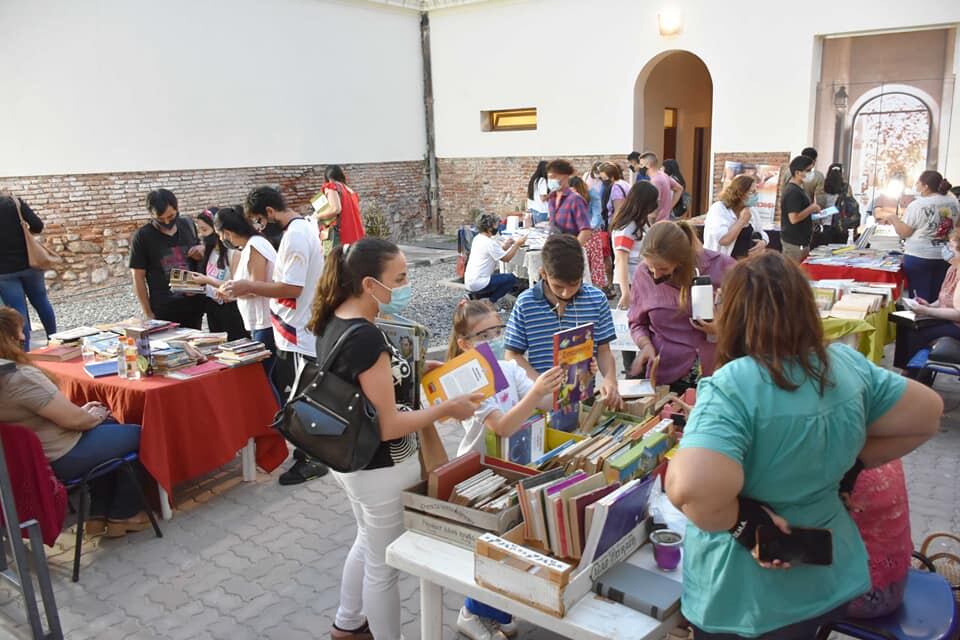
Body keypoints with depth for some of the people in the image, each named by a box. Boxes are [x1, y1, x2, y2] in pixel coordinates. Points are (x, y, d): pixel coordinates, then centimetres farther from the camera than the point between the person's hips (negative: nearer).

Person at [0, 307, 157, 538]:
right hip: (61, 459, -10)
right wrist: (93, 416, -4)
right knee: (138, 436, 5)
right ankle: (122, 516, 19)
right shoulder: (20, 377, -30)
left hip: (31, 457, 10)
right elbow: (72, 419, -25)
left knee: (110, 425, 27)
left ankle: (99, 515, 28)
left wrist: (81, 411, 8)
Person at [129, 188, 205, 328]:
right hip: (163, 312, -4)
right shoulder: (142, 237, -7)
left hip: (194, 306, 4)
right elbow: (138, 277, -4)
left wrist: (202, 252, -4)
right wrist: (148, 314, -7)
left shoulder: (188, 225, 4)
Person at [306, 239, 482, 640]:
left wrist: (415, 369, 5)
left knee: (368, 542, 31)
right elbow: (388, 426, -27)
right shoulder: (366, 338, -30)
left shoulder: (333, 321, -2)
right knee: (383, 565, 12)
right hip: (380, 469, -10)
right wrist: (448, 408, -18)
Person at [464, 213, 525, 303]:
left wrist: (503, 247, 12)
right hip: (478, 284, -9)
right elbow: (506, 258, -9)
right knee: (511, 278, -6)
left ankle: (476, 296, 12)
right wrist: (517, 244, -1)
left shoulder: (477, 238, 10)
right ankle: (489, 302, -5)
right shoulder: (489, 243, -17)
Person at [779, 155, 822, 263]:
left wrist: (812, 210, 11)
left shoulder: (799, 188, 14)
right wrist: (811, 208, -14)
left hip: (801, 240, 11)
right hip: (794, 242, -11)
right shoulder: (793, 192, -19)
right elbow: (794, 218, -24)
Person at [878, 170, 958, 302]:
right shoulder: (953, 201, 4)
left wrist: (893, 218, 2)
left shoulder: (917, 205, -13)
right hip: (944, 257, 6)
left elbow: (904, 233, -10)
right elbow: (955, 226, 18)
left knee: (920, 299, 0)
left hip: (919, 257, -6)